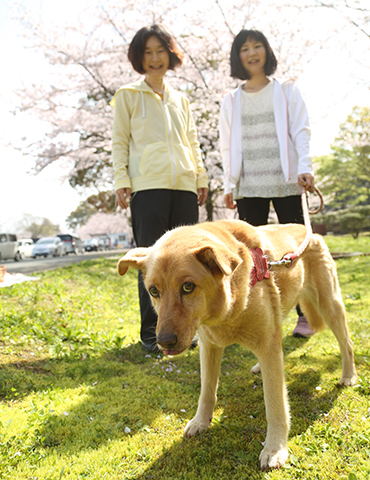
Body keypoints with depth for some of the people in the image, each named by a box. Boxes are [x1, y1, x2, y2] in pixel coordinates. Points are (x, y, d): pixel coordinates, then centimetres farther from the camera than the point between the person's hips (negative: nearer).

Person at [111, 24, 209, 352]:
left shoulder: (181, 100, 23)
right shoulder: (128, 95, 11)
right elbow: (119, 141, 6)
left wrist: (202, 178, 12)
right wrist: (121, 181, -6)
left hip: (184, 185, 4)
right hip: (148, 185, -4)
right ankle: (150, 331, 3)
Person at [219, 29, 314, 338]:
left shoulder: (287, 91, 10)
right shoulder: (231, 101, 14)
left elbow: (301, 131, 2)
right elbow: (228, 146, 13)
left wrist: (305, 167, -12)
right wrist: (229, 185, 5)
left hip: (285, 183, -1)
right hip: (249, 187, 2)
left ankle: (305, 316, 8)